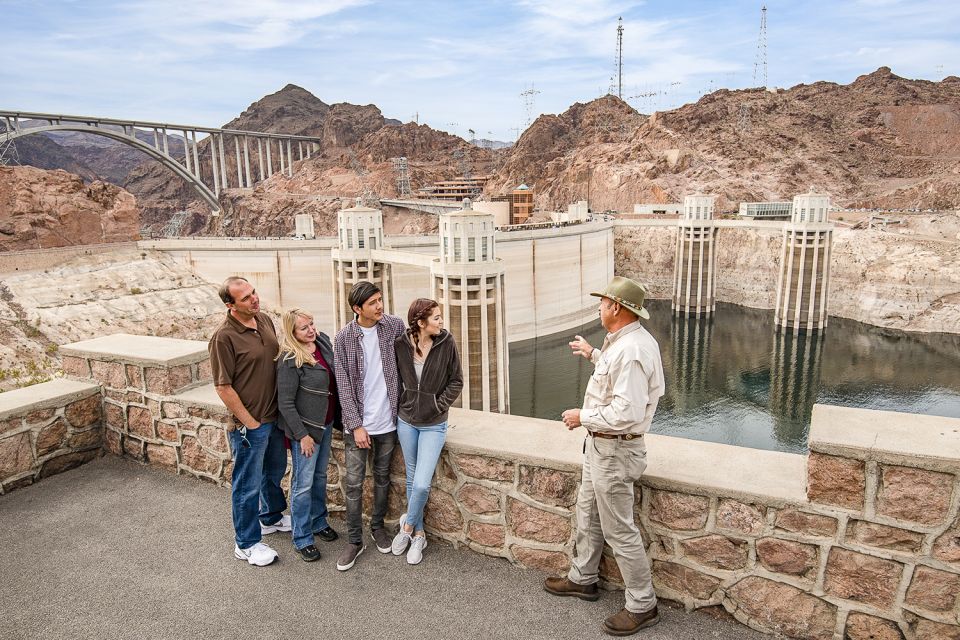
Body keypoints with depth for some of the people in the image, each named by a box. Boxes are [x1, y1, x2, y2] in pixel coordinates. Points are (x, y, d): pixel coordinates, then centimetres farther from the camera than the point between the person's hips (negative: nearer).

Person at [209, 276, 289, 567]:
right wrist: (250, 423, -14)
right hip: (249, 425, -7)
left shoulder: (264, 319, 1)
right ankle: (247, 544, 26)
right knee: (248, 485, 8)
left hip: (274, 416, 8)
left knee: (274, 471, 25)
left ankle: (271, 517, 48)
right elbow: (223, 388, -18)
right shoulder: (224, 336, -21)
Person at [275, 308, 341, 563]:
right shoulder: (289, 361, -22)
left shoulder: (323, 341, -2)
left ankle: (318, 522, 40)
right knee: (303, 483, 5)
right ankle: (302, 539, 20)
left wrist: (336, 418, 10)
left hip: (326, 423, 7)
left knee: (320, 475, 21)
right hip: (305, 427, -7)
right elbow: (285, 403, -18)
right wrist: (302, 434, -16)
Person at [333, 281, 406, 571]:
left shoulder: (394, 325, -6)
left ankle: (378, 525, 37)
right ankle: (354, 540, 20)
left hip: (388, 420, 2)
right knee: (354, 483, 4)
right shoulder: (344, 338, -10)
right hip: (358, 423, -2)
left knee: (382, 477, 17)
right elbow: (344, 386, -8)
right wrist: (356, 425, -11)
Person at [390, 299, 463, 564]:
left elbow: (456, 381, -4)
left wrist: (438, 405, -11)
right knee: (412, 480, 14)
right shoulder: (401, 345, -10)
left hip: (433, 425, -2)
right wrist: (400, 404, 1)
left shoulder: (446, 343, -13)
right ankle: (418, 534, 32)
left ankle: (408, 525, 20)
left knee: (422, 484, -9)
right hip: (406, 421, 2)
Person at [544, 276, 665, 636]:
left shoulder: (631, 350, -28)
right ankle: (582, 579, 43)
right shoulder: (625, 341, 5)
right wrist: (594, 355, 22)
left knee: (619, 531, 3)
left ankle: (642, 606, 21)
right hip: (600, 444, 11)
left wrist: (582, 417, -20)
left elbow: (627, 412, -32)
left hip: (614, 451, -11)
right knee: (587, 514, 24)